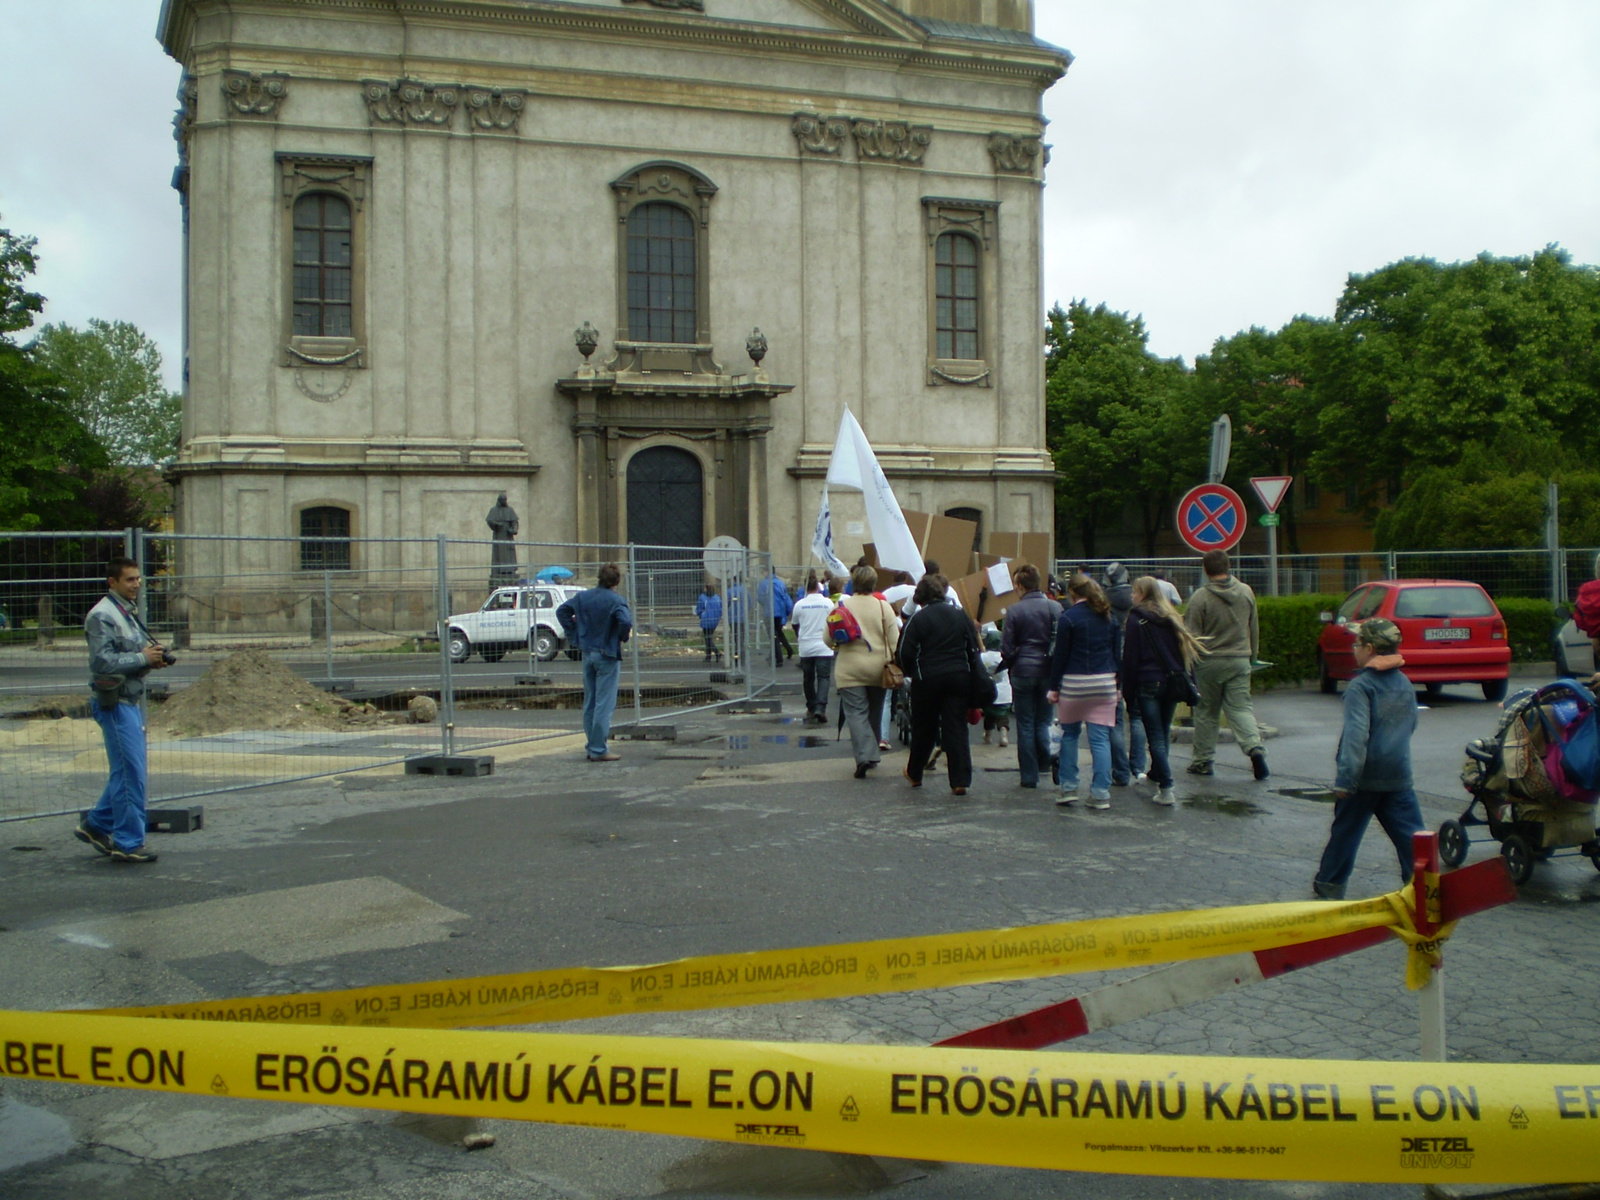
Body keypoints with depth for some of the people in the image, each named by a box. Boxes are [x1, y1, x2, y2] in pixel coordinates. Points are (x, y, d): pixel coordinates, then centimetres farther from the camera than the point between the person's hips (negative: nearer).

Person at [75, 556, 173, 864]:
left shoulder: (129, 612, 17)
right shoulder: (102, 616, -13)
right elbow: (102, 662, -22)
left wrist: (154, 658, 6)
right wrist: (143, 659, -16)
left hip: (130, 702, 10)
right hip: (115, 703, -10)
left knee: (126, 772, 16)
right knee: (131, 774, -6)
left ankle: (96, 825, 27)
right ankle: (129, 843, 1)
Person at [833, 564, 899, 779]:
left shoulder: (842, 605, -5)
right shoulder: (883, 606, -1)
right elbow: (893, 641, -2)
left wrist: (838, 645, 21)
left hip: (850, 669, -2)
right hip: (877, 668, 3)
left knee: (856, 713, -3)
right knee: (874, 712, 18)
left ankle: (865, 755, -20)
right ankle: (872, 753, 28)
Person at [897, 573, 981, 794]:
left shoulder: (918, 619, -8)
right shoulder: (960, 614, 5)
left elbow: (904, 653, -10)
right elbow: (974, 648, 7)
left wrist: (911, 673, 8)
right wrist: (967, 670, 17)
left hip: (928, 679, -2)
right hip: (959, 677, 3)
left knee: (923, 728, 13)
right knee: (957, 728, 3)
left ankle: (915, 774, 30)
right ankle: (960, 781, -4)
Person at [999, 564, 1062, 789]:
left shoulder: (1015, 610, -9)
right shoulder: (1055, 608, -2)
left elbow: (1007, 648, -6)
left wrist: (1010, 667, 12)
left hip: (1023, 671, -2)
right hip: (1048, 671, 2)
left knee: (1025, 725, 5)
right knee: (1043, 721, 17)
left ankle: (1029, 775, 7)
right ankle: (1045, 762, 7)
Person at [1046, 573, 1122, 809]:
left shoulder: (1068, 618, -6)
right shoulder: (1109, 618, 9)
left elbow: (1060, 655, -5)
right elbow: (1118, 654, 12)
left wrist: (1054, 688, 0)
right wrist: (1117, 685, 18)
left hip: (1074, 683, -3)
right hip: (1105, 683, 3)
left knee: (1069, 735, 13)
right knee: (1101, 739, 2)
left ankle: (1068, 788, 12)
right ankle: (1101, 793, -1)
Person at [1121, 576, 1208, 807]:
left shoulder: (1136, 619, -6)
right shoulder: (1172, 618, 10)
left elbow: (1130, 658, -7)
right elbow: (1185, 651, 10)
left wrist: (1128, 691, -4)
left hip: (1148, 684, -5)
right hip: (1172, 683, 5)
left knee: (1155, 736, -5)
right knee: (1164, 732, 19)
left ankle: (1166, 789, -12)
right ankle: (1157, 774, 35)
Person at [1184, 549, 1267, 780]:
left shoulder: (1200, 597, -12)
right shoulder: (1246, 592, 2)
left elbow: (1192, 634, -10)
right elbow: (1254, 628, 12)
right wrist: (1252, 653, 24)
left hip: (1210, 662, -3)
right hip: (1240, 660, 3)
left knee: (1206, 711, 8)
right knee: (1241, 708, 4)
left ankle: (1202, 760, 14)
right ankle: (1255, 748, -18)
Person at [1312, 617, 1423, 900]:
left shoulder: (1361, 686, -15)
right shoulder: (1404, 683, 8)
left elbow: (1356, 735, -23)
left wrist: (1345, 779, -24)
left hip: (1365, 779, -5)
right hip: (1398, 775, 5)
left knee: (1346, 831, 7)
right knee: (1409, 833, 5)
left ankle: (1329, 884, 17)